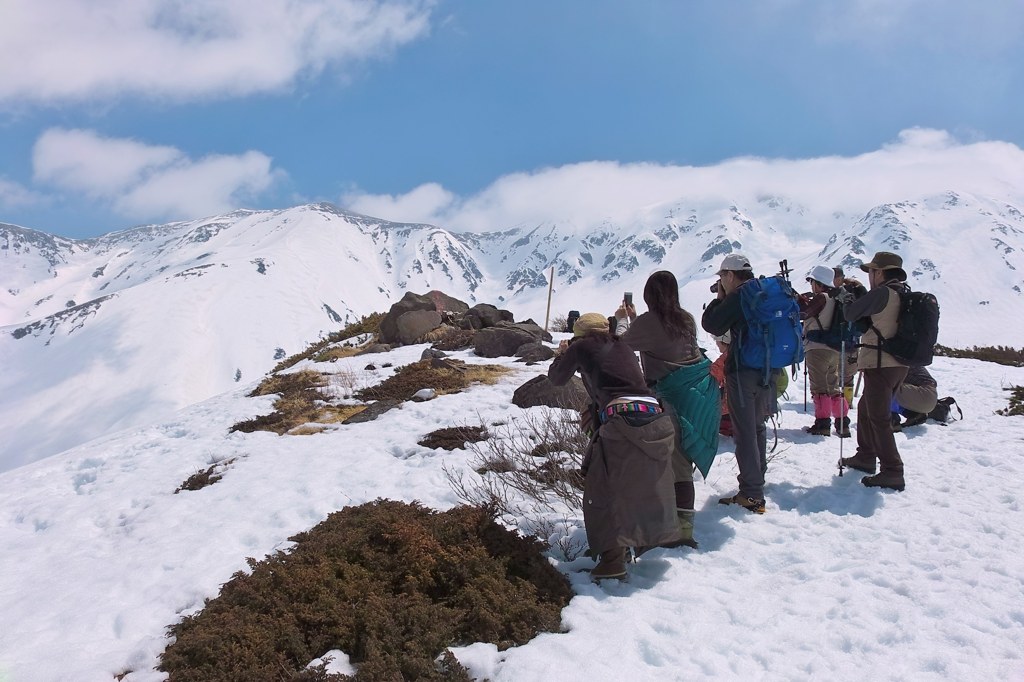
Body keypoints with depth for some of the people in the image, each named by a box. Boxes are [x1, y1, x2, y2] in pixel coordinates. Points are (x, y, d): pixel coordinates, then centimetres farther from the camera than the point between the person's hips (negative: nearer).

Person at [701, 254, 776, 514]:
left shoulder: (738, 295, -14)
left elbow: (712, 325, -8)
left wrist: (719, 299, 5)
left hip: (743, 371, -8)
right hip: (769, 370, 8)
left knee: (745, 432, -5)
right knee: (757, 427, 22)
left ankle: (752, 494, -4)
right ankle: (757, 477, 34)